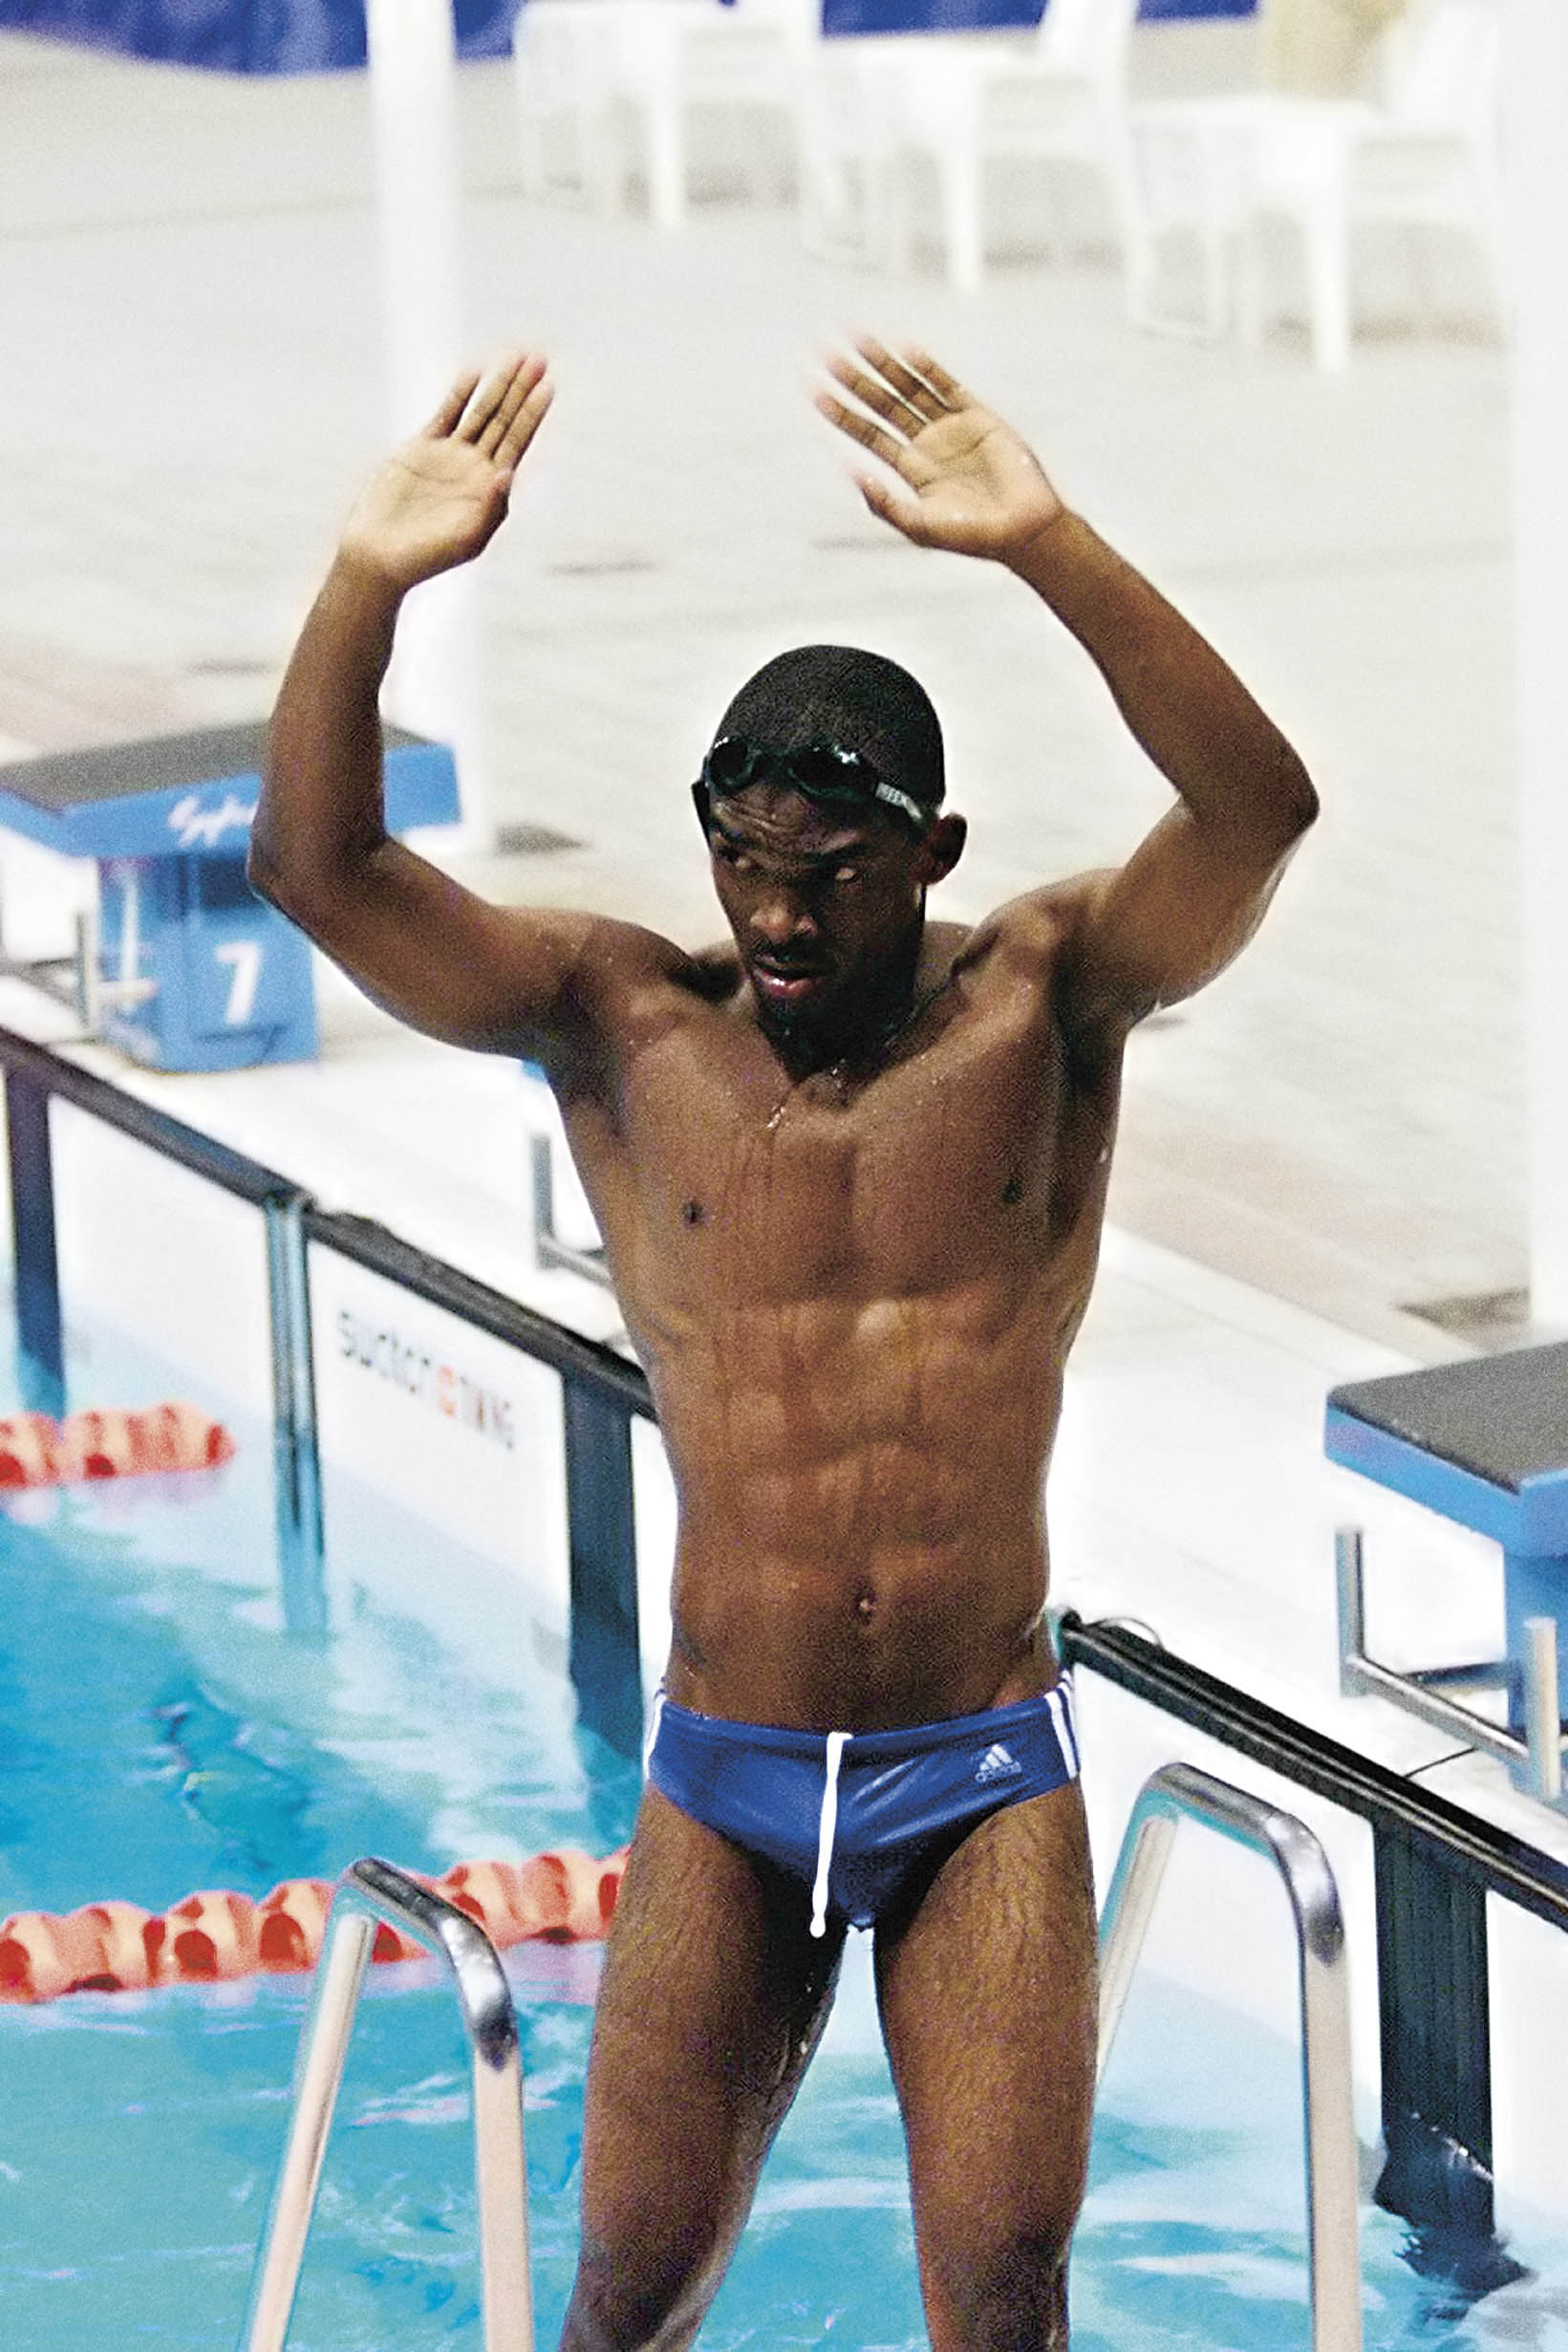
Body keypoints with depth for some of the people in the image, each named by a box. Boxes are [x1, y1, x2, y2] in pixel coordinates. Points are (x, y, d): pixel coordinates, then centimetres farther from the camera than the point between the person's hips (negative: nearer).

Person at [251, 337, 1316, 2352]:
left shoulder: (1040, 1001, -2)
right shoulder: (624, 1025, 0)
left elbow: (1258, 808, -20)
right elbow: (316, 865, -10)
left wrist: (1042, 547, -34)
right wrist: (370, 586, -27)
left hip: (987, 1779, -1)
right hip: (725, 1788, 1)